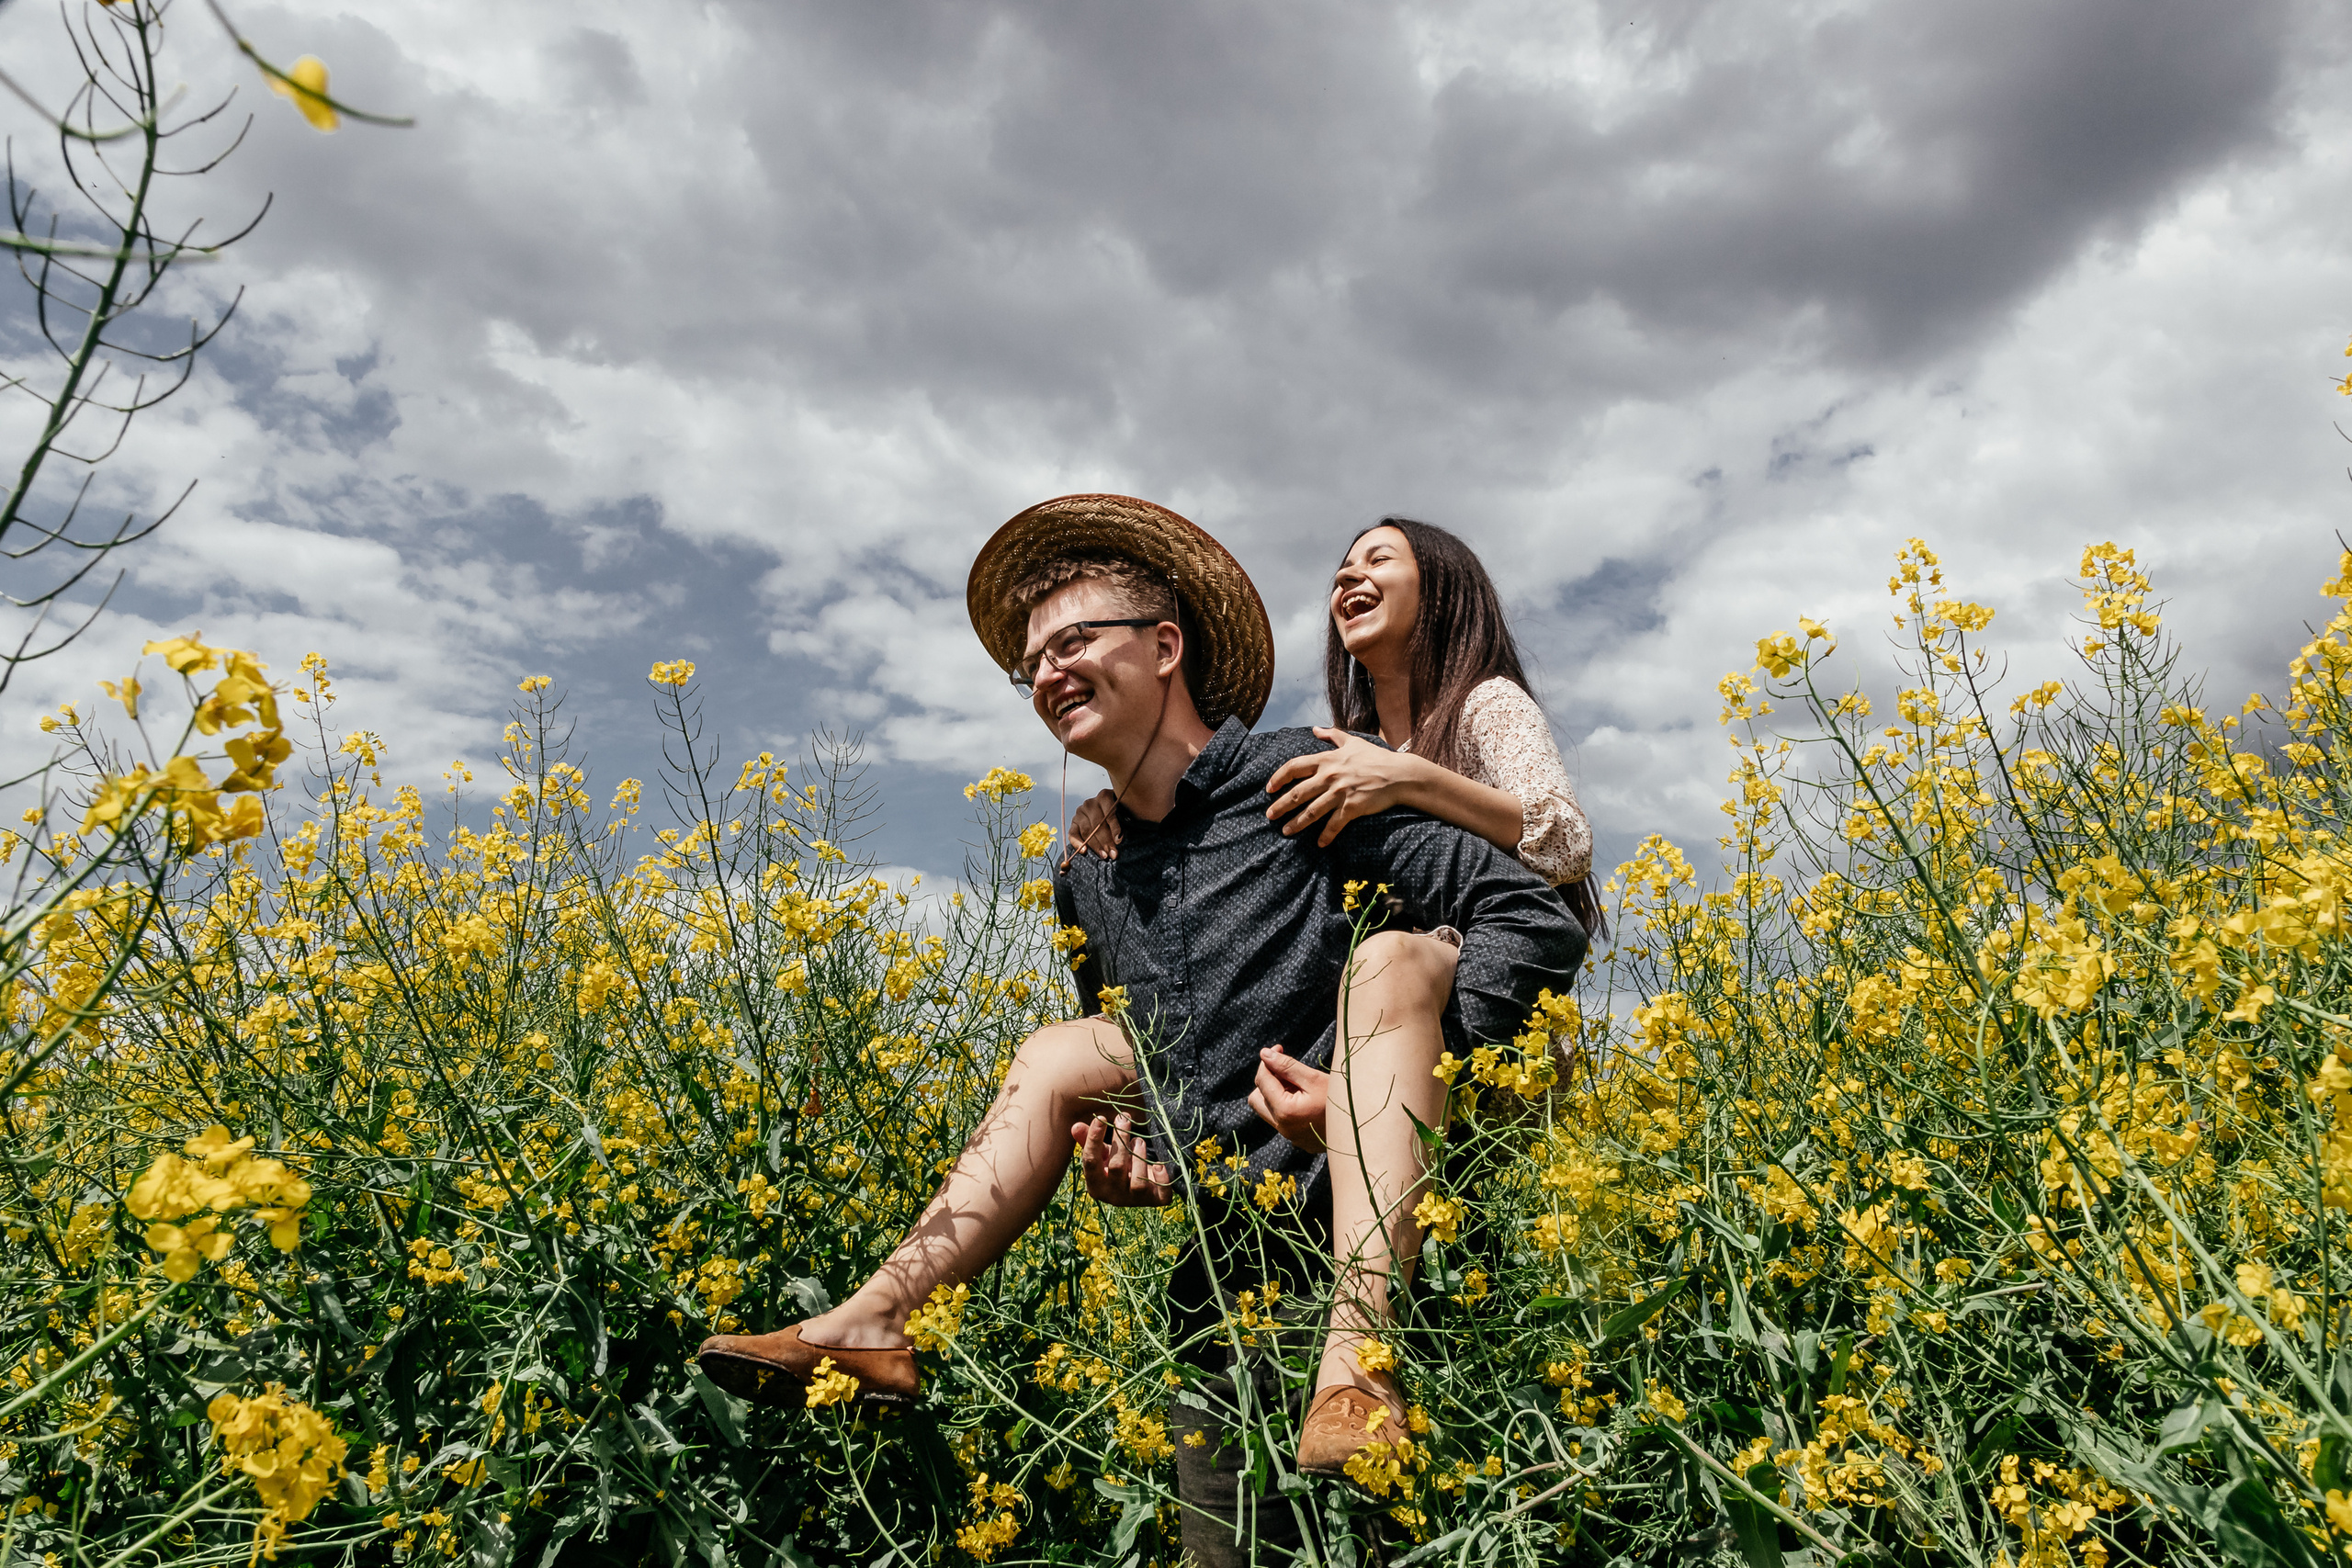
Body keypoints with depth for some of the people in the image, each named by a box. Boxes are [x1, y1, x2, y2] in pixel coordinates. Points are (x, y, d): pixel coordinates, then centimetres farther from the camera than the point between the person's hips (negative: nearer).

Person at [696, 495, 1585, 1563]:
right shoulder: (1087, 883, 9)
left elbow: (1537, 921, -14)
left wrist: (1406, 1055, -24)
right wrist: (1113, 1149, 0)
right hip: (1217, 1210, 6)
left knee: (1393, 960, -28)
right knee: (1060, 1051, 8)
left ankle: (1356, 1353, -40)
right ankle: (877, 1323, -2)